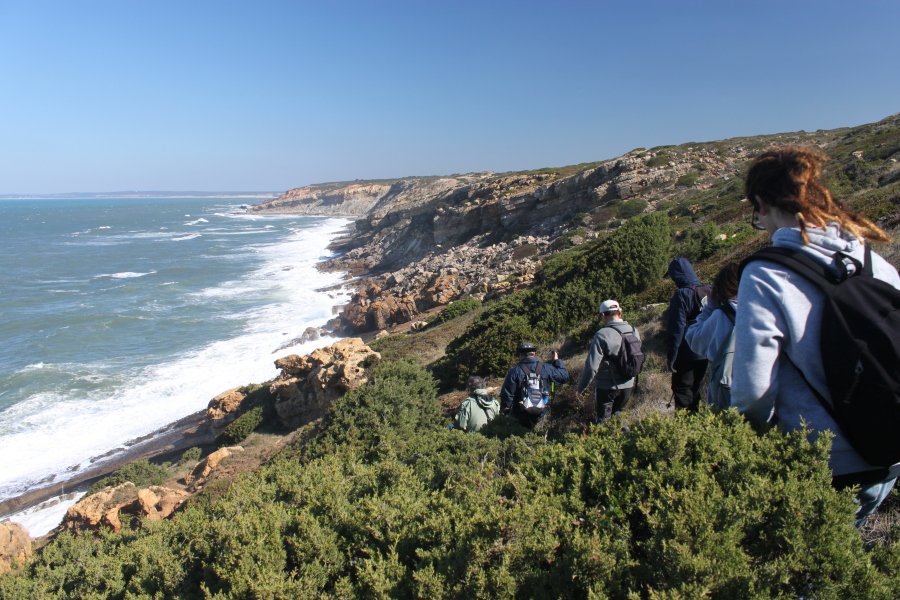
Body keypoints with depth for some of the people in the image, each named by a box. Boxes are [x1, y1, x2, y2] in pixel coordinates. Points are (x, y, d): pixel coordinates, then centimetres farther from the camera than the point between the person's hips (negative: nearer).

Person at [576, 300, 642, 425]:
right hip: (628, 386, 6)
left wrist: (581, 387, -9)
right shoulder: (634, 332, -1)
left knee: (601, 423, 8)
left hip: (606, 387, -6)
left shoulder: (602, 335, -21)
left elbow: (591, 366, -21)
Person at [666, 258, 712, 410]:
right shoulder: (709, 290, 2)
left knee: (682, 391, 2)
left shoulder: (682, 295, -19)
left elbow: (677, 328, -19)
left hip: (687, 354, -7)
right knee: (695, 389, 19)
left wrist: (671, 356, -15)